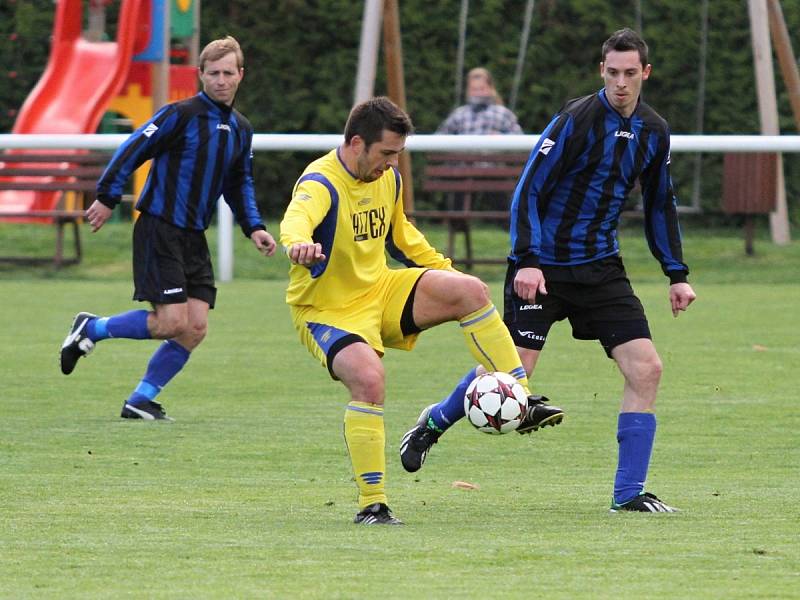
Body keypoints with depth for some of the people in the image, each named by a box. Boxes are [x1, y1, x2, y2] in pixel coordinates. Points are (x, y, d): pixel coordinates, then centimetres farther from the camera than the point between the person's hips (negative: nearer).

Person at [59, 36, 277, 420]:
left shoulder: (241, 130, 12)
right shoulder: (181, 115, -10)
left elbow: (240, 185, 25)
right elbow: (133, 150, -10)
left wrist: (254, 228, 13)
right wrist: (107, 198, -13)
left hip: (194, 239, 7)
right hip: (159, 230, -7)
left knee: (195, 328, -2)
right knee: (173, 323, -14)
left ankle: (141, 400, 9)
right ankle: (91, 330, 6)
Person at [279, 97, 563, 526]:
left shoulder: (387, 179, 3)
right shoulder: (321, 184, -23)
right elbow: (298, 217, -48)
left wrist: (442, 268, 22)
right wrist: (298, 244, -71)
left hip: (380, 290, 7)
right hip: (327, 309, -7)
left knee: (470, 290, -11)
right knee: (369, 378, -32)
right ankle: (371, 504, -23)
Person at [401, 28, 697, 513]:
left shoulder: (654, 132, 5)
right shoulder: (578, 119, -15)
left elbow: (660, 206, 19)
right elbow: (528, 190, -15)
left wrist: (677, 274, 14)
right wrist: (526, 260, -24)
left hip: (602, 268, 5)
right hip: (543, 267, -5)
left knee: (646, 369, -8)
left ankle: (629, 493, -1)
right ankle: (437, 420, 23)